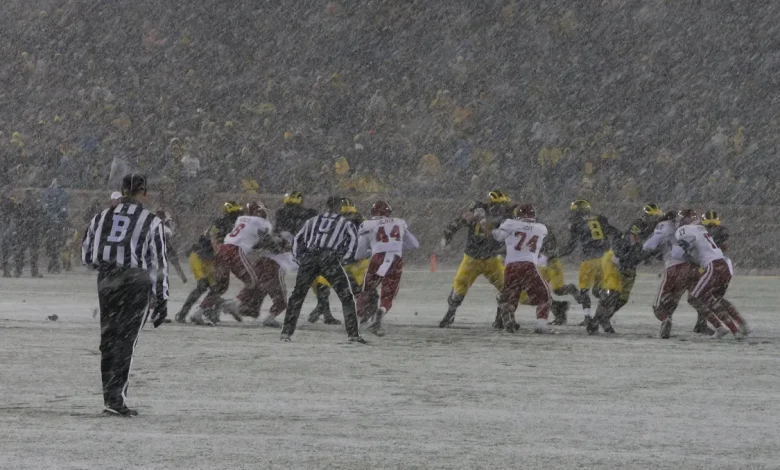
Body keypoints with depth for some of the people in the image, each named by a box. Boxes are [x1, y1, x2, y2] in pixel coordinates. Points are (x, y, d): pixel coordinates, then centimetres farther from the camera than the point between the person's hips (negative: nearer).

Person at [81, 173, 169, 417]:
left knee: (109, 339, 13)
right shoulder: (151, 222, -4)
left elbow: (87, 256, 11)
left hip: (107, 283, 4)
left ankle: (111, 397, 17)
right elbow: (158, 263, -4)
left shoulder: (102, 217, 7)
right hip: (137, 285, -4)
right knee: (125, 340, -1)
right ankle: (115, 399, -10)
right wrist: (161, 300, 1)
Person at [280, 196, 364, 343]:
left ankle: (286, 332, 9)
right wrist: (345, 259, 3)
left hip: (309, 259, 3)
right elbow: (352, 239, 2)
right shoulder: (345, 223, 19)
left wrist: (299, 258, 20)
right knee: (346, 297, 4)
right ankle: (353, 334, -5)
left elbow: (297, 240, 23)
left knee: (297, 295, 14)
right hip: (330, 259, -3)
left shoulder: (312, 221, 28)